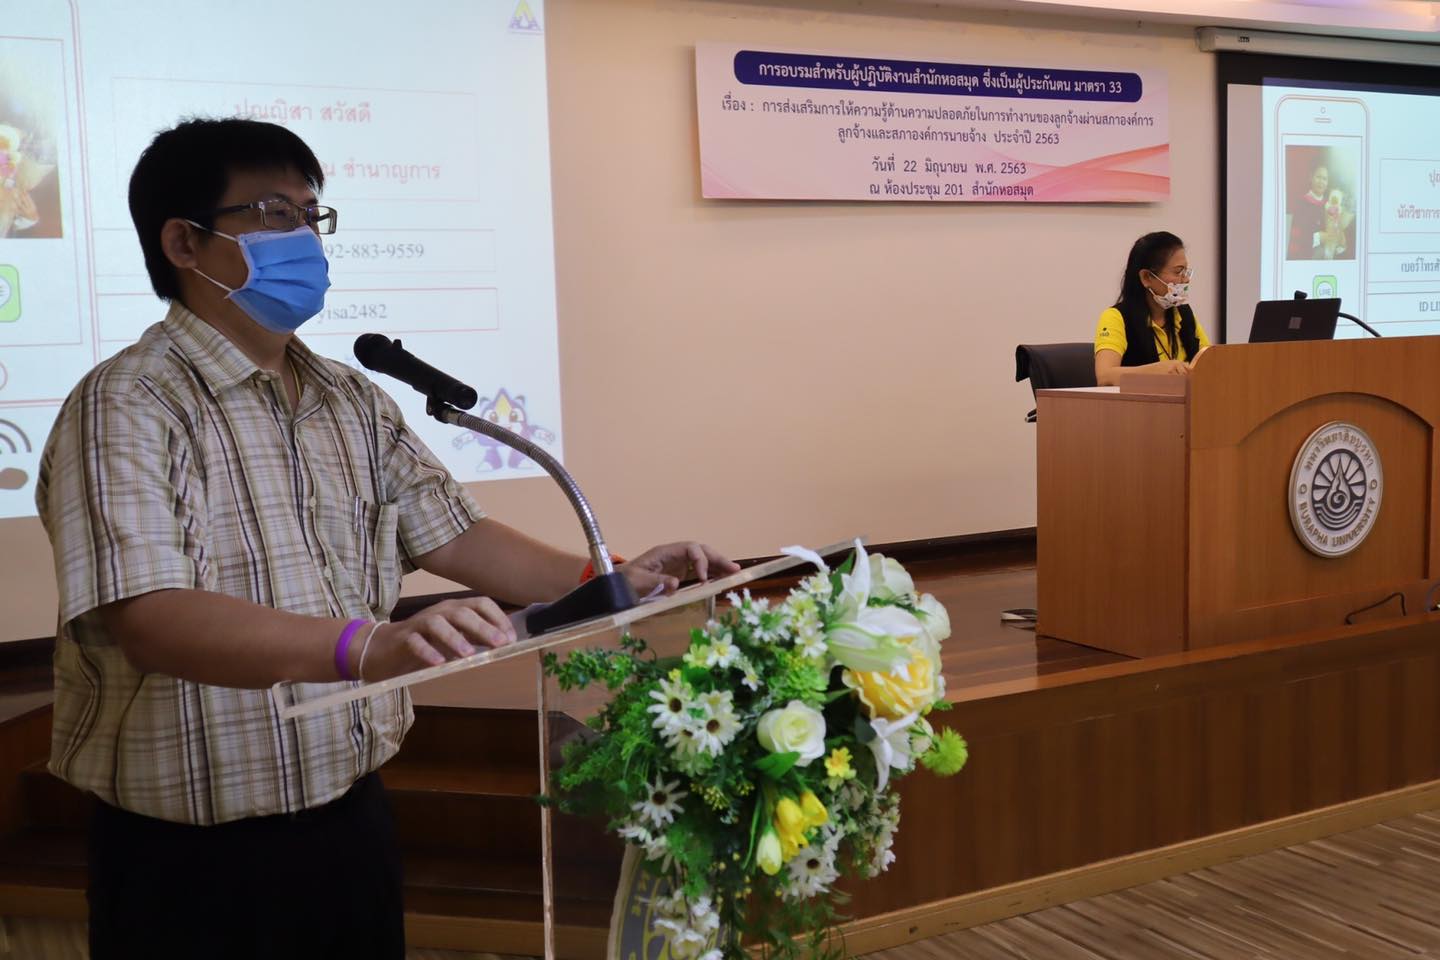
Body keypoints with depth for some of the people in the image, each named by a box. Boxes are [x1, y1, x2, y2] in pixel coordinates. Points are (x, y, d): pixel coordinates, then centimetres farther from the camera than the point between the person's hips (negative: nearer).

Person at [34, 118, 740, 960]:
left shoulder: (353, 402, 10)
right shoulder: (129, 407, -14)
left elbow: (449, 533, 11)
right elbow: (151, 620, -26)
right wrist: (366, 647, -39)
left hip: (355, 820, 7)